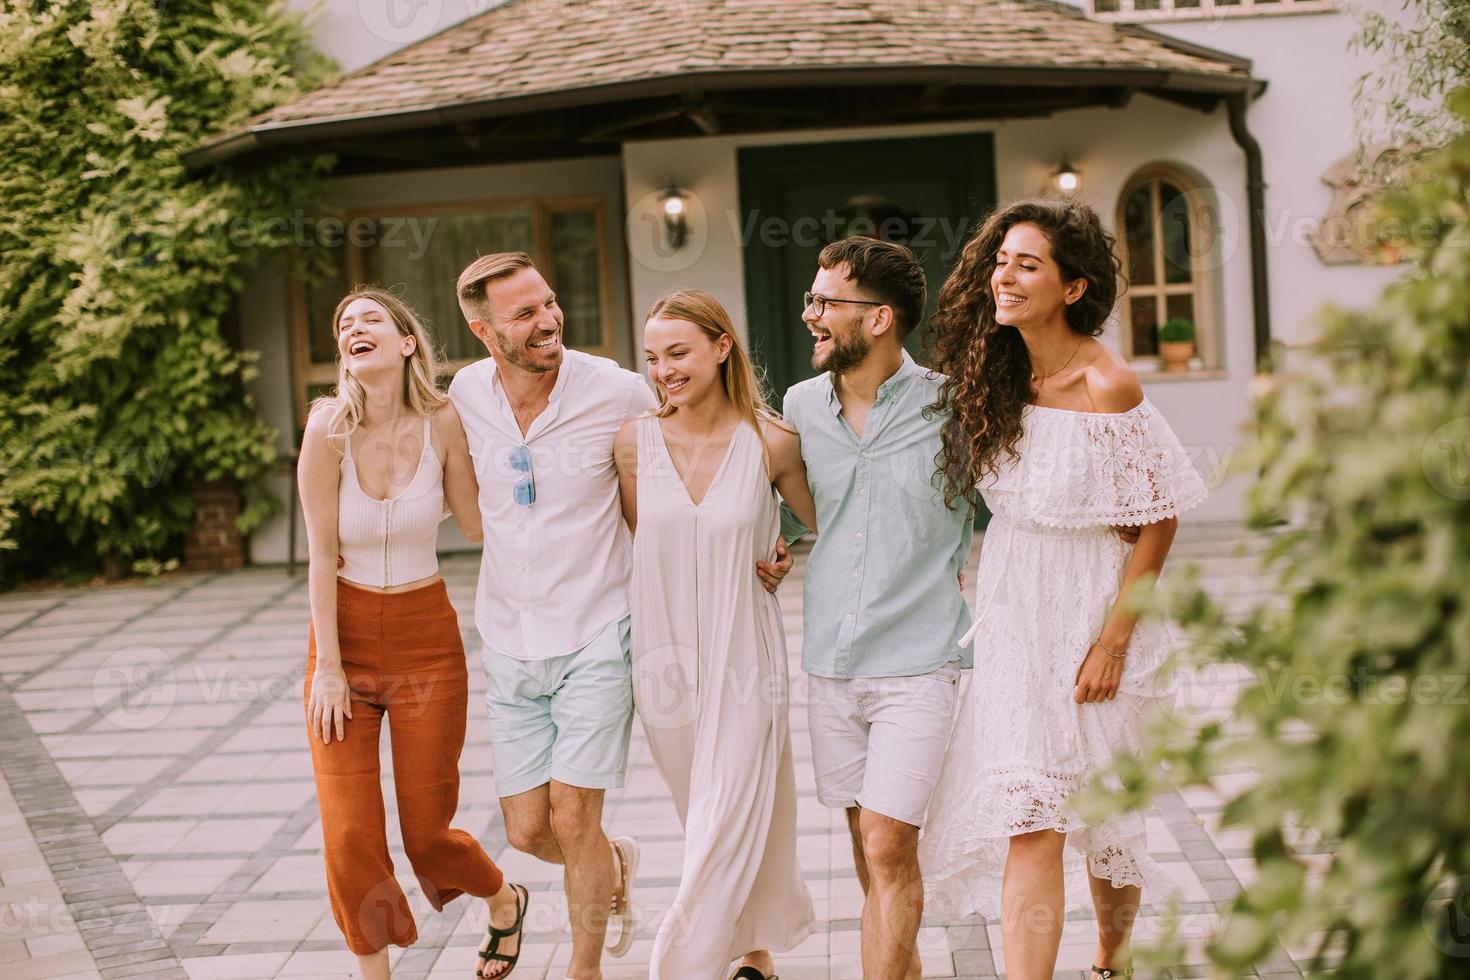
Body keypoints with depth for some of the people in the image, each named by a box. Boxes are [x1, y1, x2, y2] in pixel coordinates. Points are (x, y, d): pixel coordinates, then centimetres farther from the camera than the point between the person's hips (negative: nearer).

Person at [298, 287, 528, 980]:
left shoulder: (442, 422, -9)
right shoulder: (330, 430, -13)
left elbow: (476, 524, -2)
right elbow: (322, 556, -10)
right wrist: (328, 667, -10)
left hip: (427, 637, 0)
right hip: (346, 636, 0)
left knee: (427, 833, 6)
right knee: (350, 836, -4)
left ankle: (504, 900, 39)